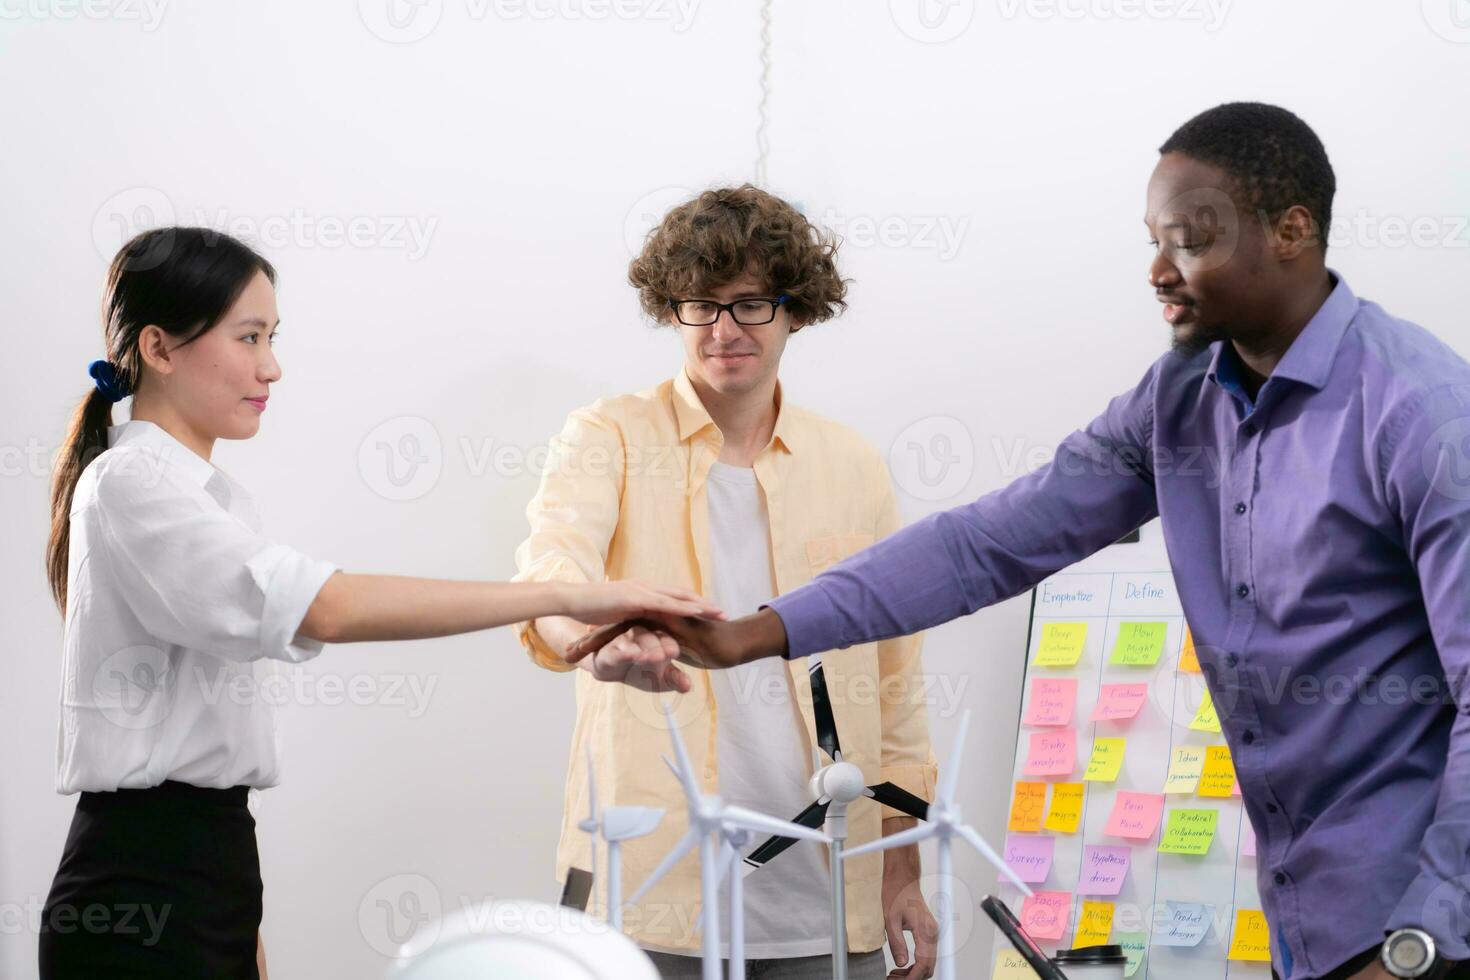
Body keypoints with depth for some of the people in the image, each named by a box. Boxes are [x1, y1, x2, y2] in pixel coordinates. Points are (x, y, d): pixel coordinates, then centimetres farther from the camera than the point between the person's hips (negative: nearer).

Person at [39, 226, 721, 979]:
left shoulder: (213, 498, 17)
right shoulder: (130, 485, -12)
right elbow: (328, 608, -27)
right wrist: (564, 597, -29)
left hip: (208, 881, 9)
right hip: (142, 894, -9)